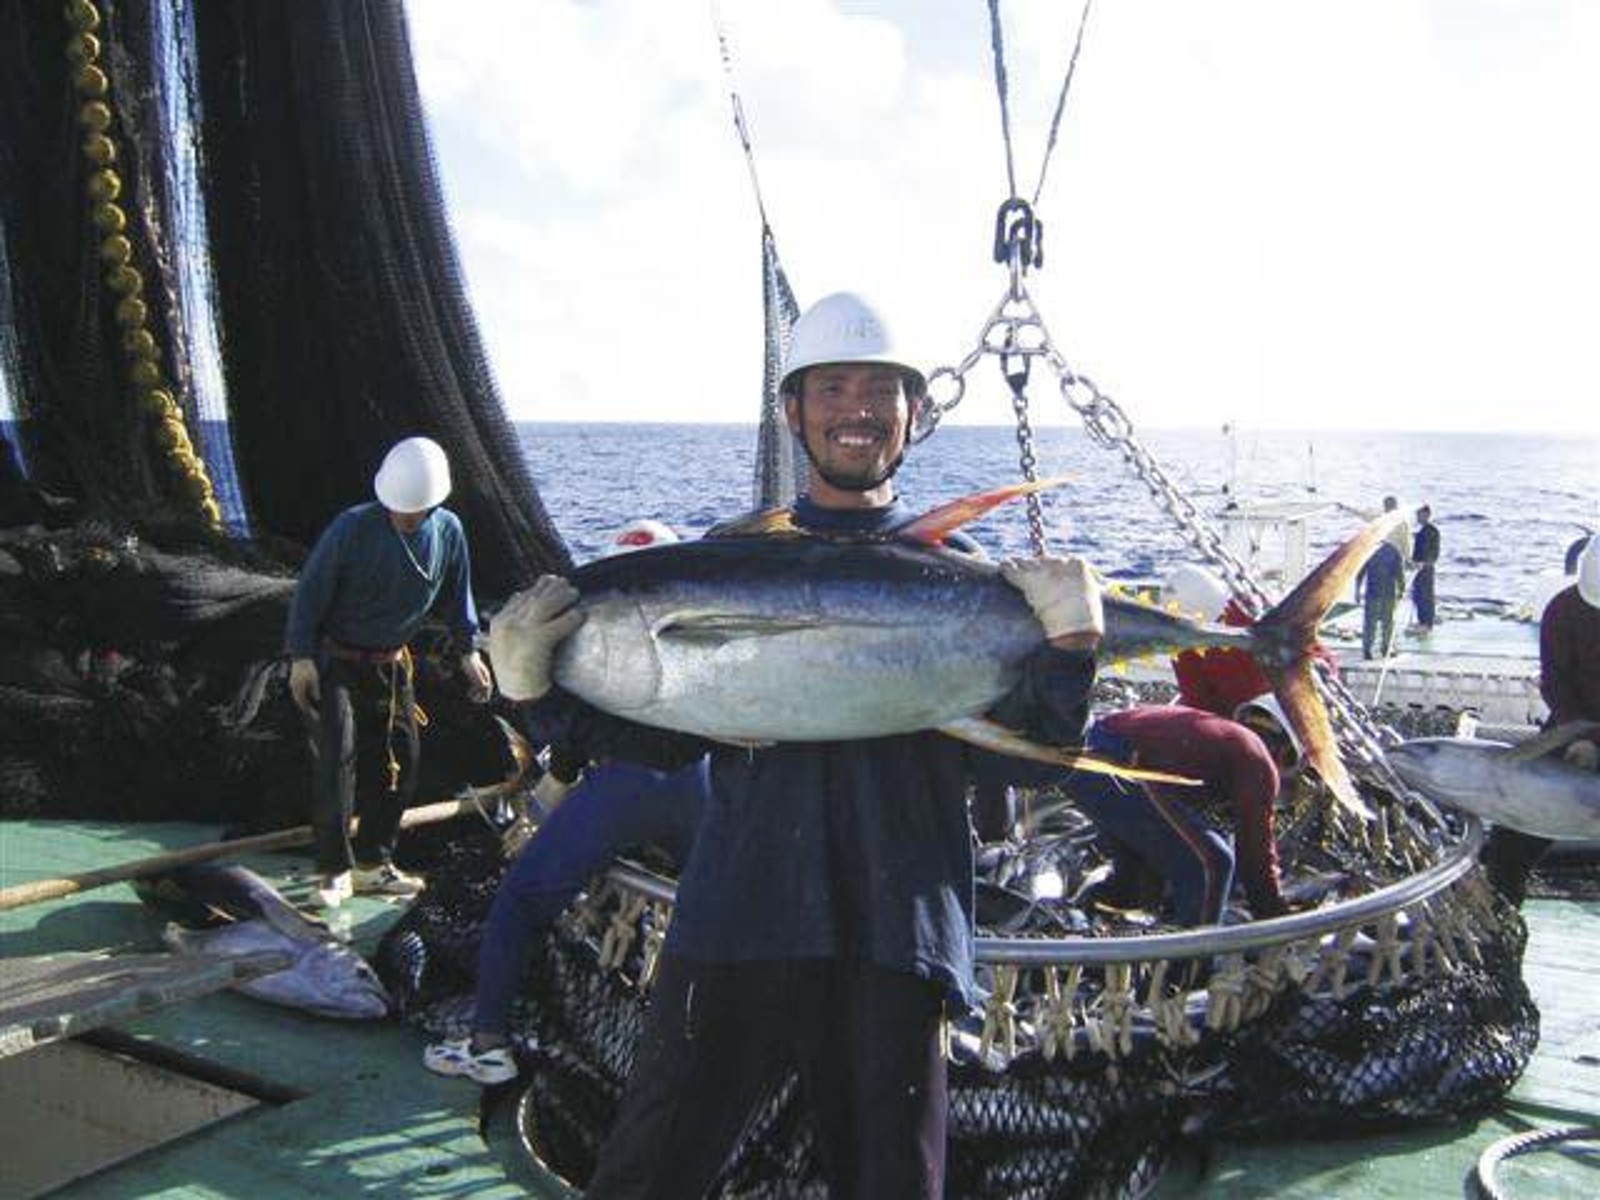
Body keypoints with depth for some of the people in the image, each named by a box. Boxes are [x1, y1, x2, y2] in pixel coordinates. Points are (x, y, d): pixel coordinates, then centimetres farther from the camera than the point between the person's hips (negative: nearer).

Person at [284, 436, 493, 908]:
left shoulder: (448, 532, -6)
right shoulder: (352, 528, -20)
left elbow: (456, 593, 9)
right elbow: (311, 591, -14)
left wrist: (469, 649, 6)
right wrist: (301, 657, -16)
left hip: (391, 665, 5)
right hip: (334, 661, -5)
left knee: (399, 760, 6)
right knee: (337, 755, -14)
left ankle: (373, 864, 20)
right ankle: (334, 870, -4)